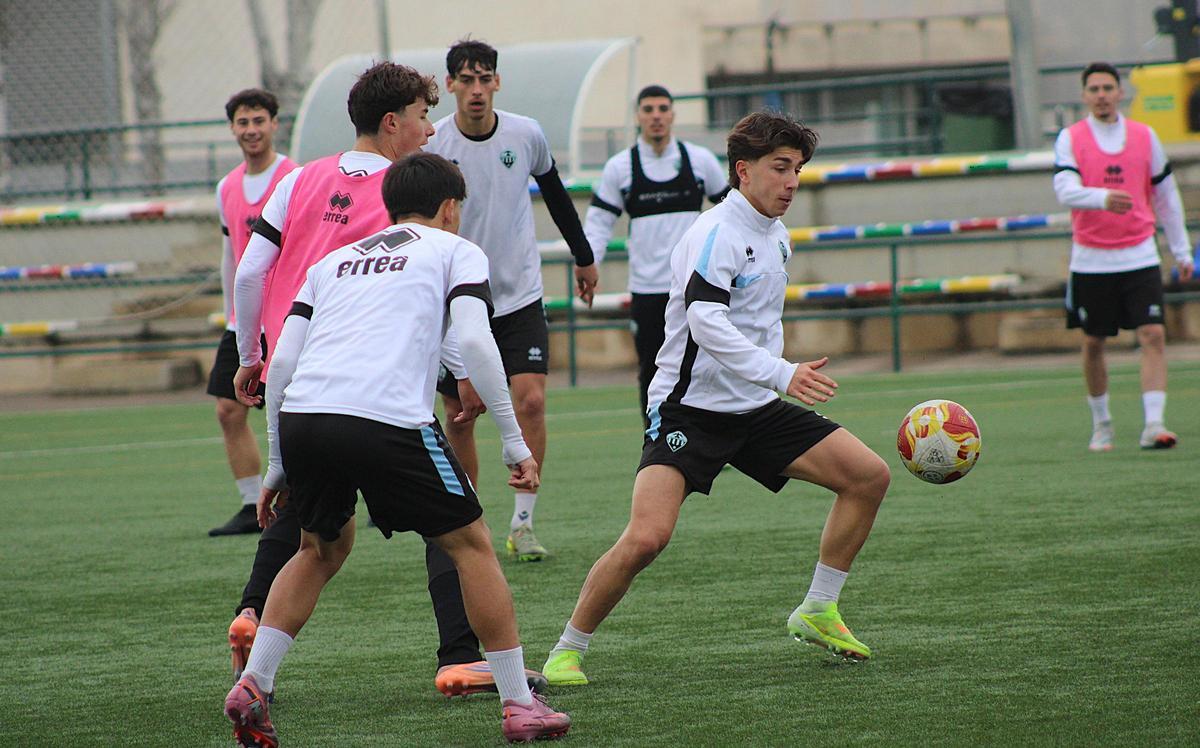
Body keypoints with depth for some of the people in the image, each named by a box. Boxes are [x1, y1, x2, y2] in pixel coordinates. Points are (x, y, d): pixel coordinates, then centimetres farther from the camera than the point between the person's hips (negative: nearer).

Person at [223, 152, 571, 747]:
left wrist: (278, 466, 26)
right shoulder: (455, 251, 17)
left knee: (323, 548, 28)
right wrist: (513, 442, 2)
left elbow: (282, 361, 20)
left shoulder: (335, 261, 29)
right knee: (471, 544, 10)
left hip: (301, 416, 5)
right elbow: (474, 342, -1)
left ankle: (252, 685, 16)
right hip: (387, 420, -5)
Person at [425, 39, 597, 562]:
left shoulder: (526, 135, -3)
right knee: (460, 415, 3)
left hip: (520, 297, 1)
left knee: (531, 400, -13)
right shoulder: (431, 147, -12)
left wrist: (584, 256, 25)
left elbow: (555, 193, 15)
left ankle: (522, 524, -5)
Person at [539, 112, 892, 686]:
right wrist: (781, 374, -39)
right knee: (646, 537, -25)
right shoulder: (715, 234, -16)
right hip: (690, 408, -8)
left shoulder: (776, 236, 12)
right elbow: (707, 324, -31)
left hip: (755, 409, 8)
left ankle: (817, 613, 13)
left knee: (869, 476, 1)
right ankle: (567, 651, -7)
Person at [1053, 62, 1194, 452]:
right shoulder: (1070, 139, 0)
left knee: (1153, 336, -12)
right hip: (1091, 259, -1)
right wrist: (1103, 197, -35)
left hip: (1139, 256, 1)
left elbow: (1166, 196, 14)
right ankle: (1101, 423, 24)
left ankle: (1153, 425, -16)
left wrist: (1181, 250, 15)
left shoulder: (1144, 137, 7)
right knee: (1093, 343, 7)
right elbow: (1065, 189, -16)